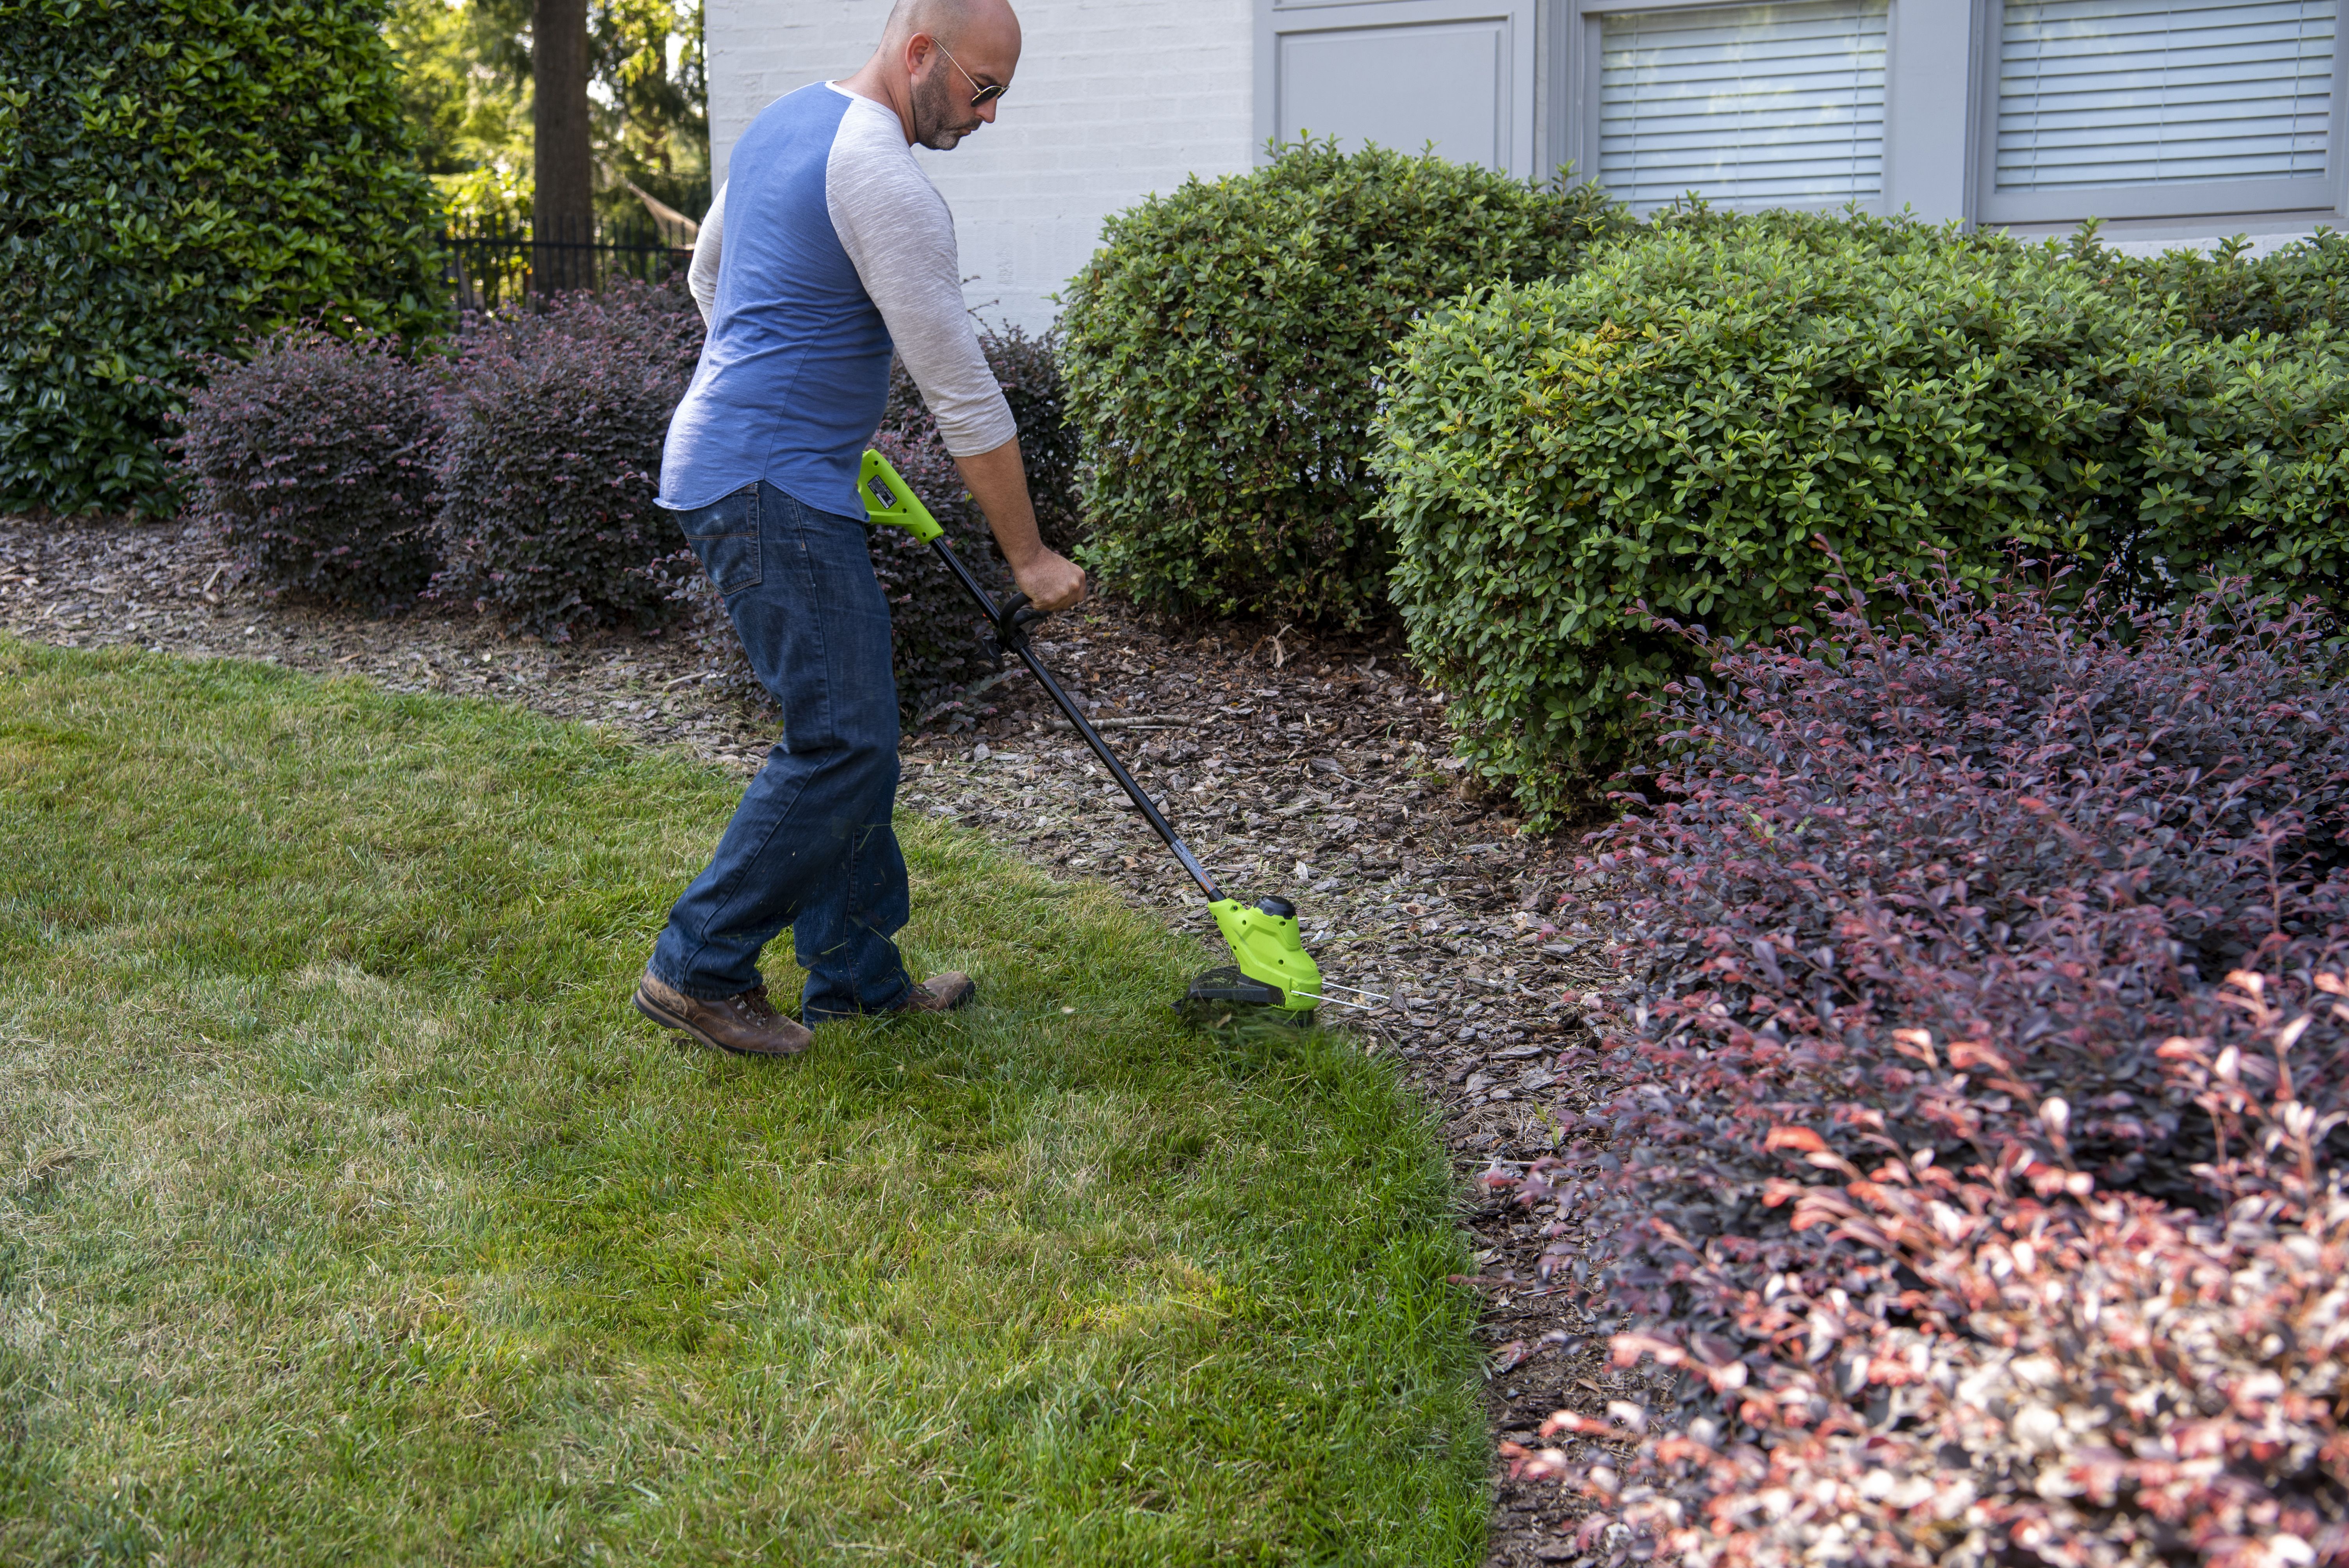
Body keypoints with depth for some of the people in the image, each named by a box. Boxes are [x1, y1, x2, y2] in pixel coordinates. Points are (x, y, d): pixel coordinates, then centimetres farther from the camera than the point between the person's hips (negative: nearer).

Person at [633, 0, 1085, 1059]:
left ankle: (855, 973, 19)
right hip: (769, 488, -11)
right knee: (844, 744, -9)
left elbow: (709, 273, 27)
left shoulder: (786, 121, 13)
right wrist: (1029, 556, -7)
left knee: (847, 735, 13)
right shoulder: (885, 181, -17)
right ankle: (698, 970, 0)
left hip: (728, 459, 11)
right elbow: (963, 396, -15)